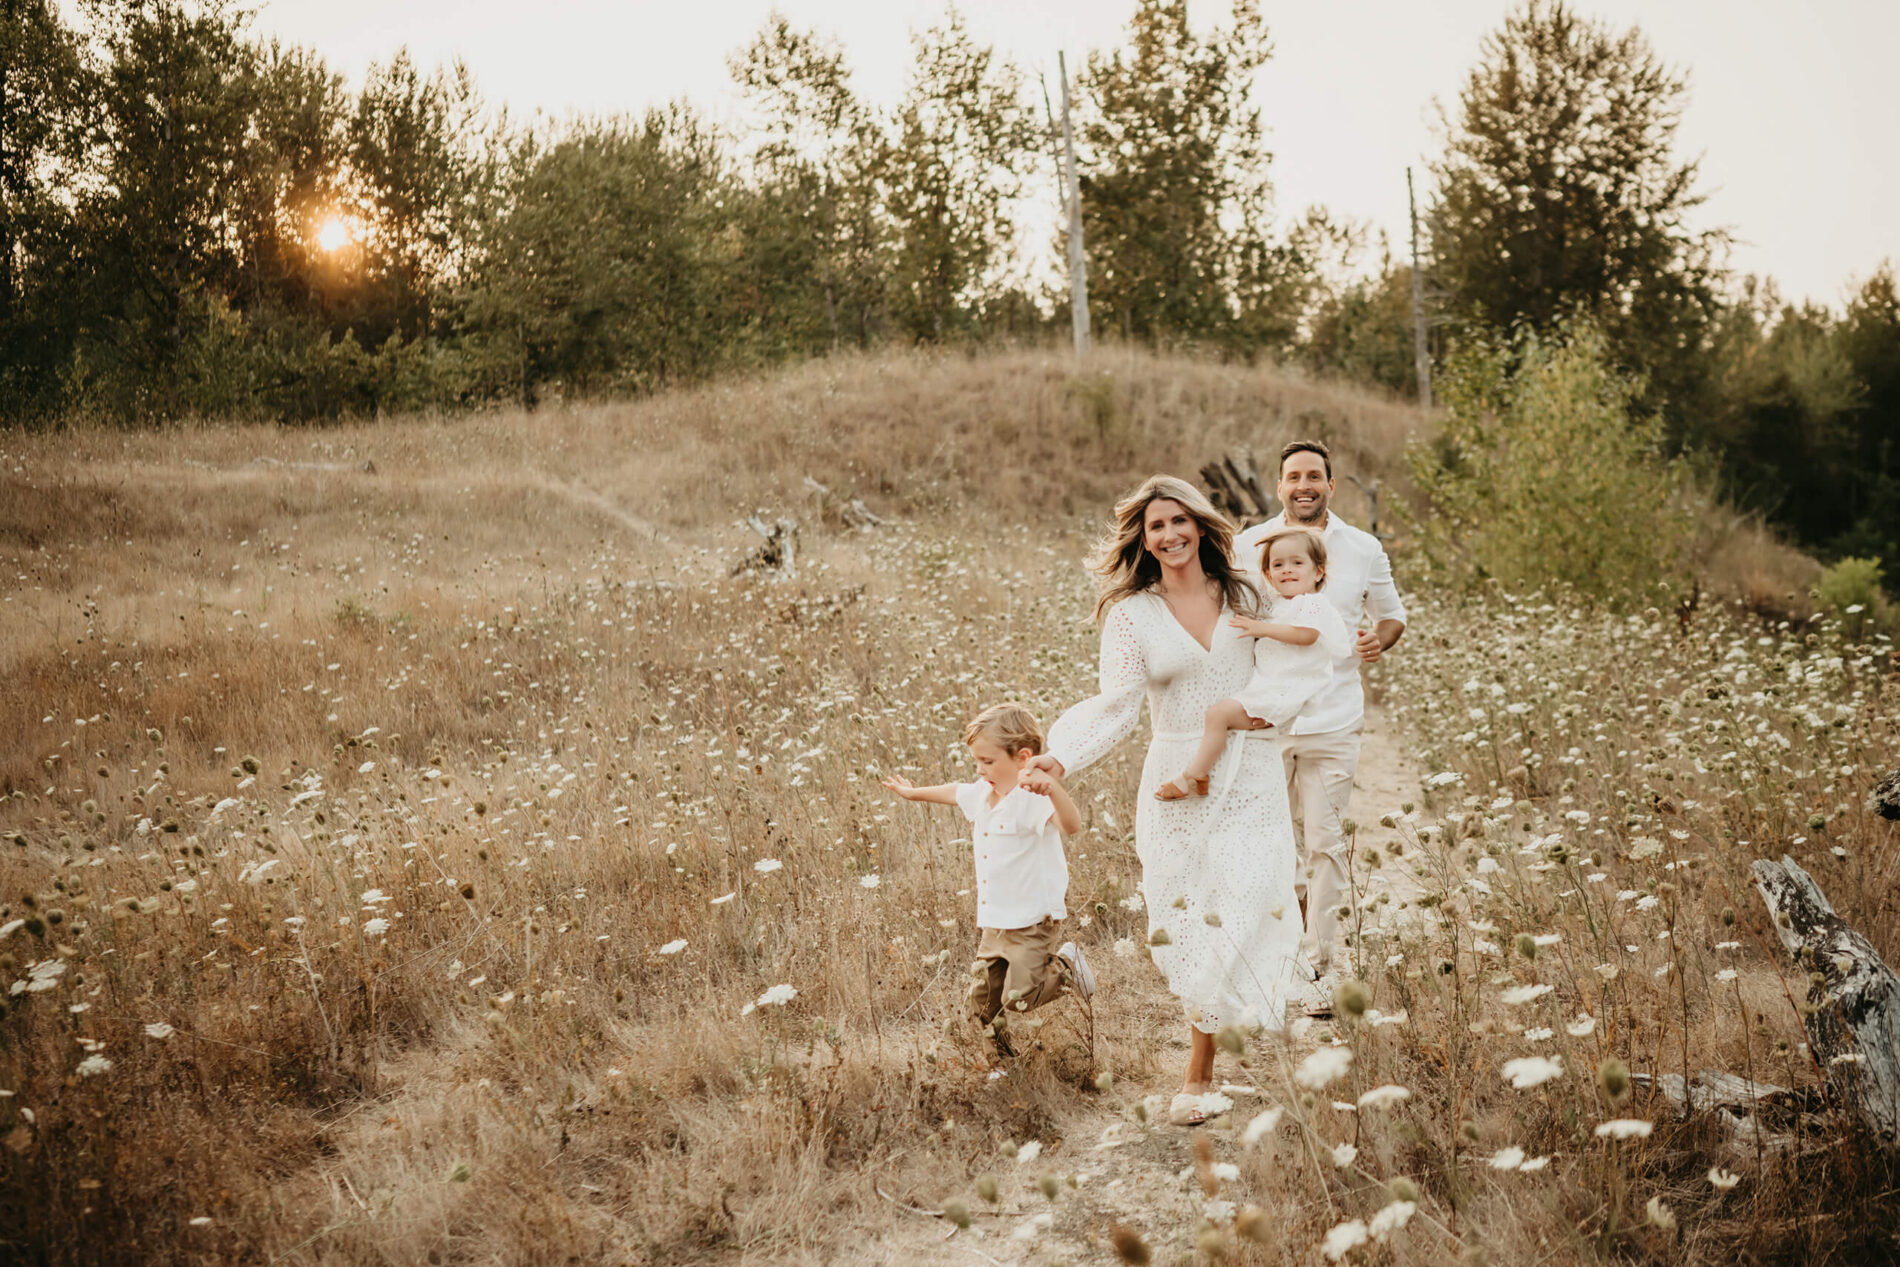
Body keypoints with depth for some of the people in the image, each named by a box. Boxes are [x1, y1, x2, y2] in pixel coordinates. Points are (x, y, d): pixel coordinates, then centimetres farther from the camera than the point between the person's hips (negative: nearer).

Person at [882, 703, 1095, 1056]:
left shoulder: (1033, 799, -23)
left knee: (1018, 998, -11)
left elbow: (1071, 825, -42)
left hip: (1033, 921, -8)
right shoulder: (983, 793, 5)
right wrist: (913, 793, 43)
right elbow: (953, 792, 27)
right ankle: (997, 1051, 33)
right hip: (994, 921, 8)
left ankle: (1066, 966, 14)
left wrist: (1052, 787, -60)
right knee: (983, 1000, 12)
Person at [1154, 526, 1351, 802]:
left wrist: (1262, 628, -22)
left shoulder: (1313, 604, -8)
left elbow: (1306, 634, -24)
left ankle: (1193, 777, -16)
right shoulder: (1275, 603, 20)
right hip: (1265, 686, 10)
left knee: (1220, 713, -21)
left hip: (1283, 692, -10)